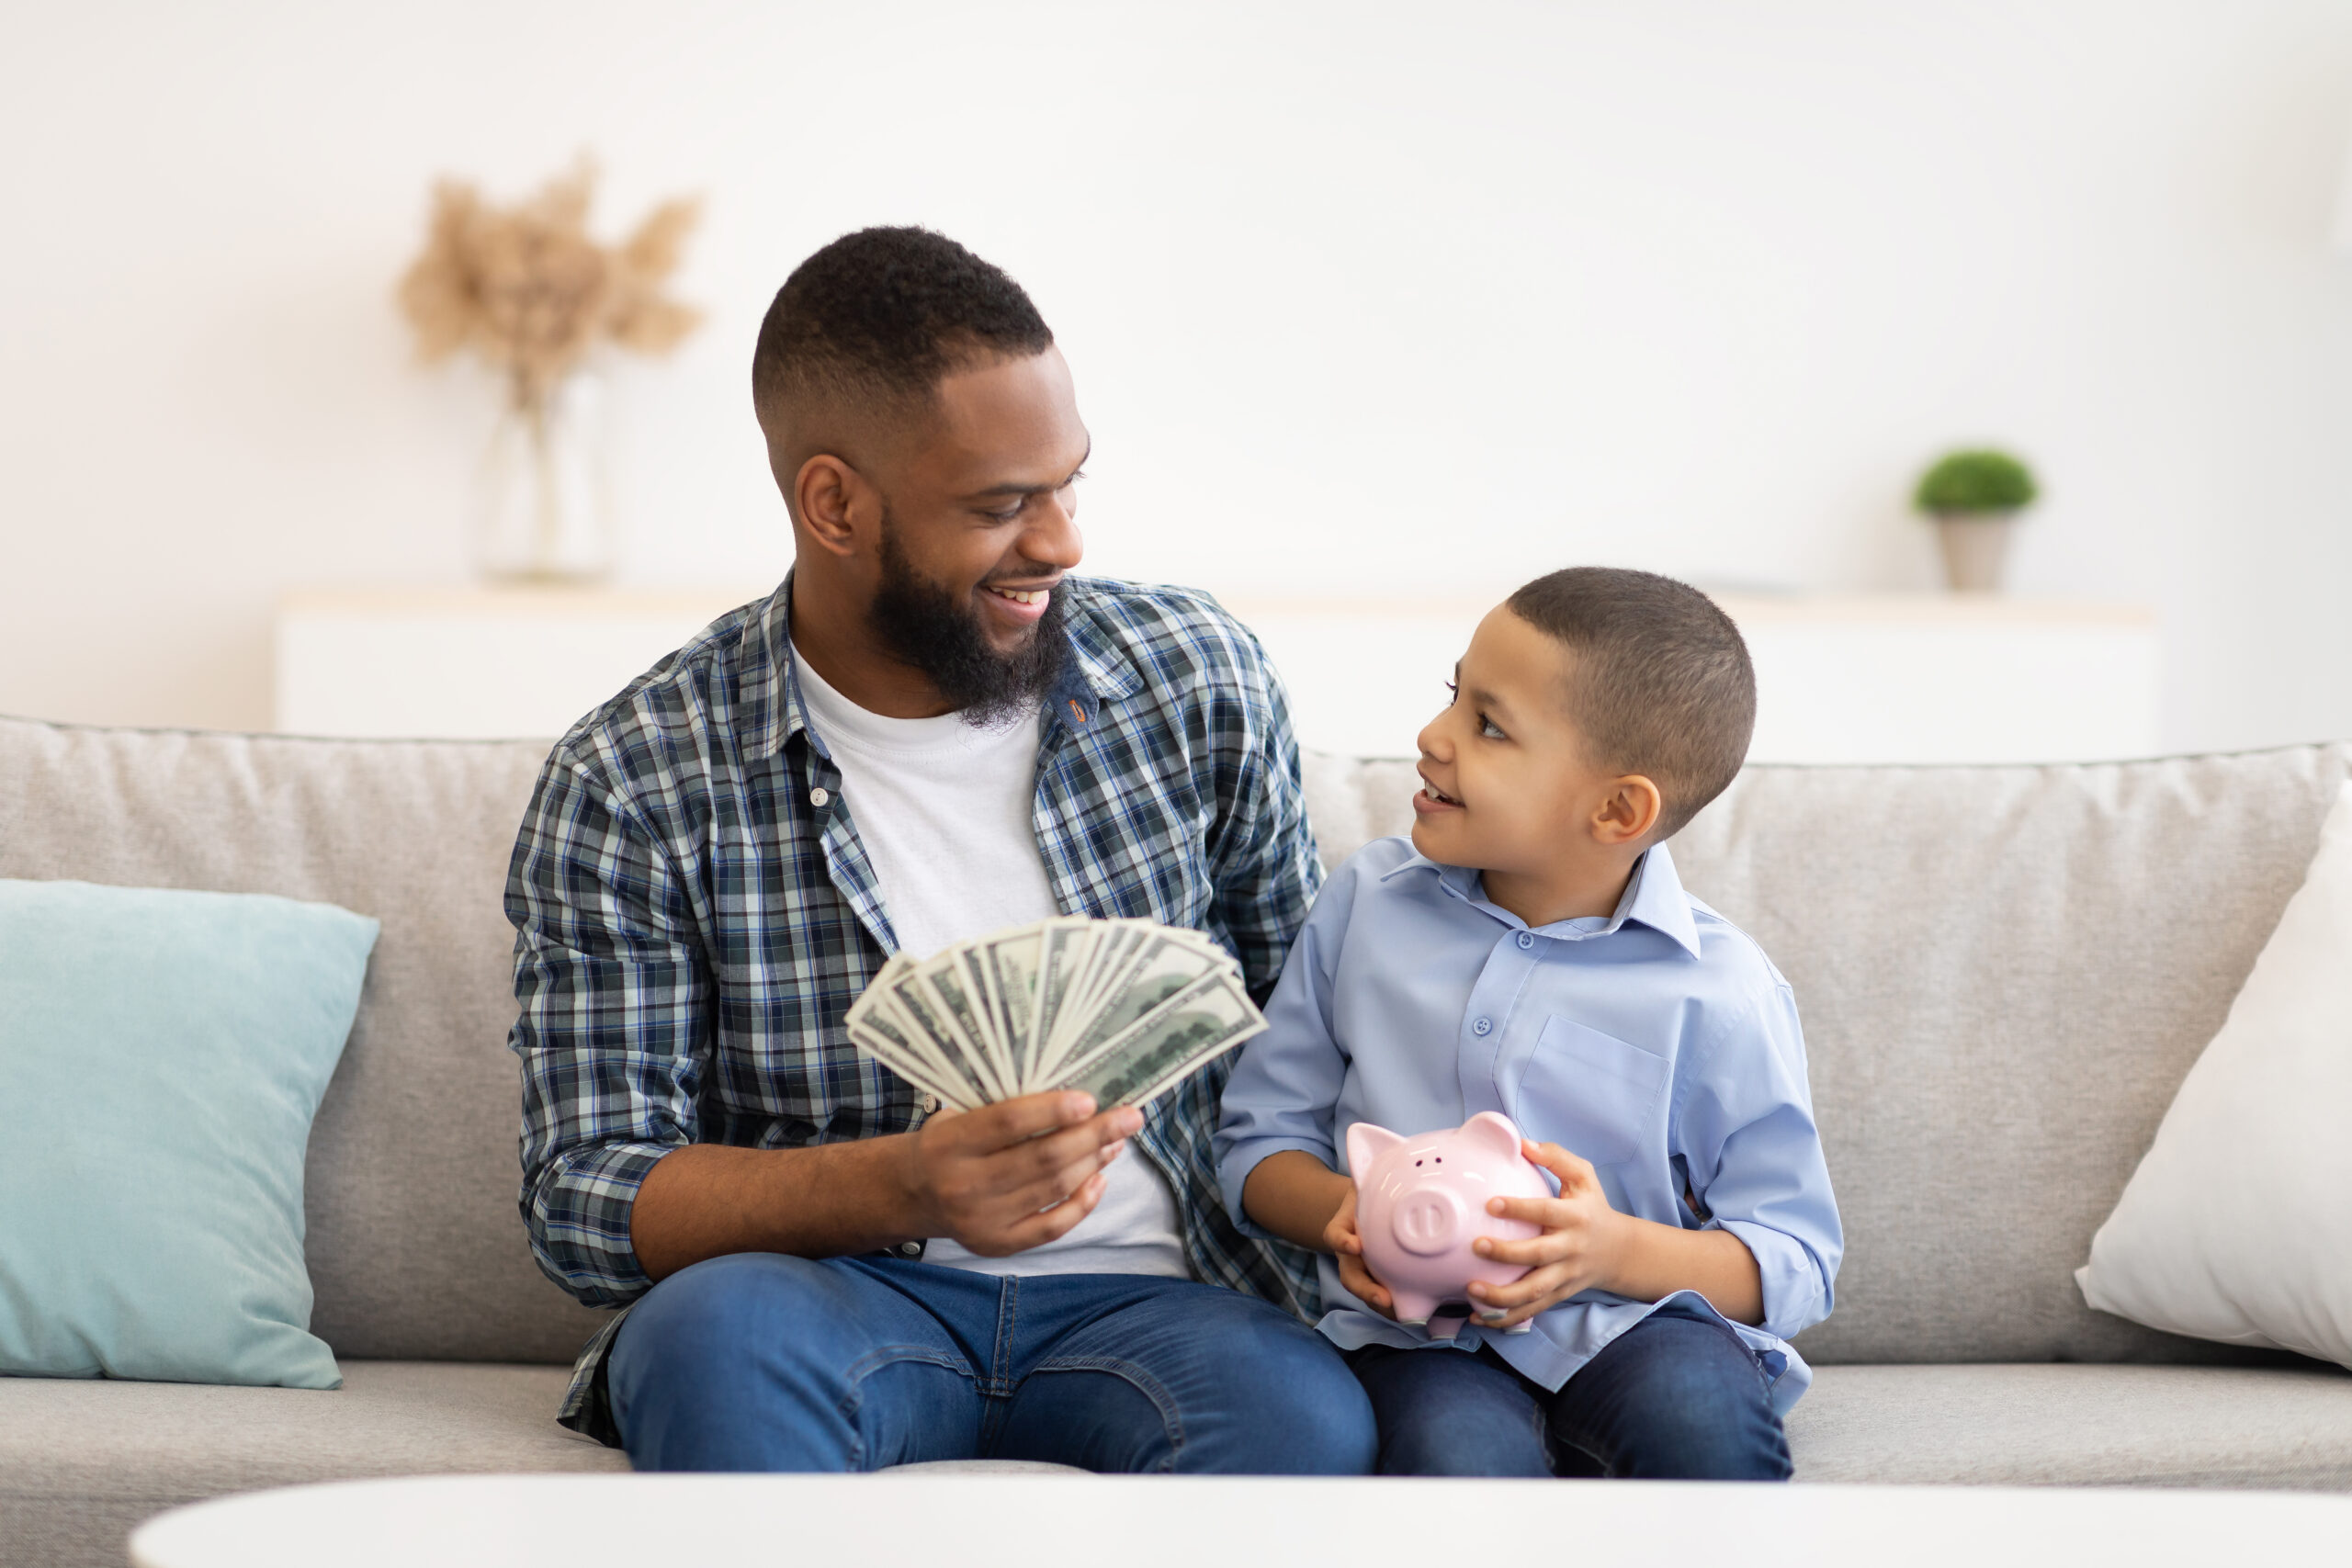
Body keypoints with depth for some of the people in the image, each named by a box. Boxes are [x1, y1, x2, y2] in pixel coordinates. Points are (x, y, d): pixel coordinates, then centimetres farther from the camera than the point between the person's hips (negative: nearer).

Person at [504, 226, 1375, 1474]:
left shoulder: (1197, 681, 3)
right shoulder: (632, 786, -6)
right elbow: (584, 1195, -9)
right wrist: (900, 1188, -27)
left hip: (1143, 1298, 1)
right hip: (831, 1292, -1)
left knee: (1304, 1418, -33)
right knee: (717, 1327, -36)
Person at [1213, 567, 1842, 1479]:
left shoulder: (1717, 992, -4)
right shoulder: (1367, 904, 7)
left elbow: (1795, 1259, -1)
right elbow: (1262, 1136, 14)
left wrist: (1617, 1250, -20)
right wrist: (1342, 1213, -10)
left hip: (1633, 1322, 0)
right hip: (1421, 1333, 1)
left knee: (1699, 1416, -36)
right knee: (1458, 1453, -35)